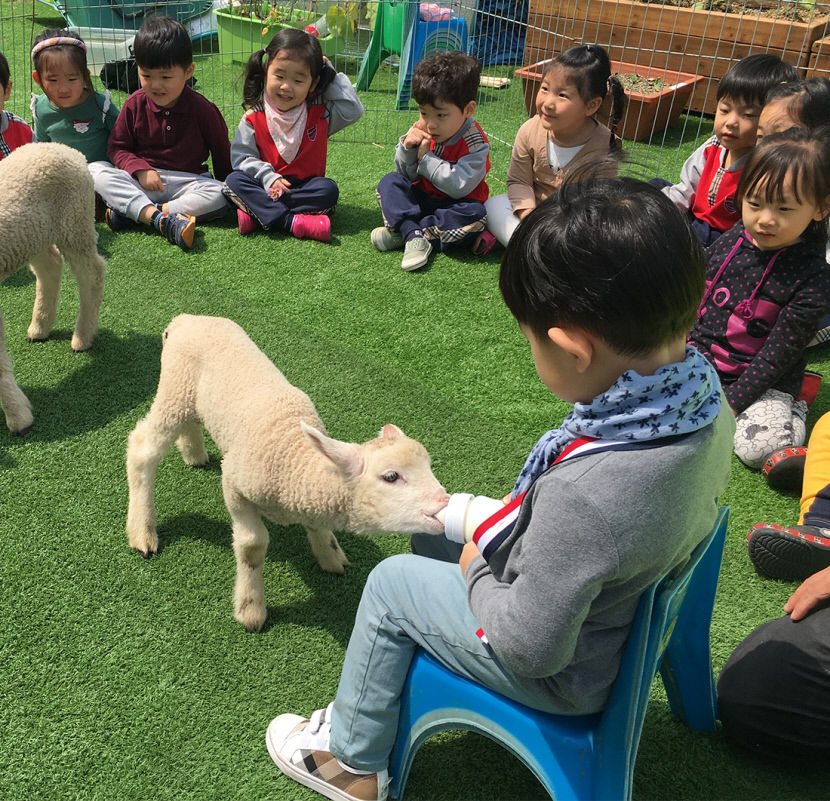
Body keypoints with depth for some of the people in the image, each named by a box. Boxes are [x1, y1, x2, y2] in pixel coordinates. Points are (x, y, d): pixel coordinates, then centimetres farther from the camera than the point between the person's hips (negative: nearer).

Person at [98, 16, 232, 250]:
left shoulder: (202, 109, -5)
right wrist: (140, 169, -14)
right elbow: (117, 147, 4)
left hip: (188, 181, -1)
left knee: (219, 197, -31)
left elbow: (222, 152, 7)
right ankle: (162, 220, -45)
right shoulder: (135, 104, 0)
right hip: (141, 180, 1)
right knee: (103, 180, -26)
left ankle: (132, 212, -33)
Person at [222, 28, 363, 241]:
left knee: (329, 189, -30)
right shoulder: (254, 117, -2)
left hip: (306, 187, 0)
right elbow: (241, 156, -5)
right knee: (234, 180, -25)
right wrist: (268, 177, -22)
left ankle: (257, 214, -30)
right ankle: (292, 222, -40)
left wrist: (332, 75, -3)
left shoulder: (319, 114, 1)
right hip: (266, 187, 0)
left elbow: (353, 110, -8)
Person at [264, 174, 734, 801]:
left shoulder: (584, 493, -43)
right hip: (636, 605, 8)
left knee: (390, 584, 9)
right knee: (437, 515, 19)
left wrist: (476, 570, -10)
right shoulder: (709, 400, -17)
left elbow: (532, 649, -29)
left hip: (567, 674, -8)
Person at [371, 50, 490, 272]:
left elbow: (459, 186, -29)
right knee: (390, 181, -14)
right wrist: (407, 149, -20)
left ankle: (401, 232, -27)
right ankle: (414, 236, -33)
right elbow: (406, 175, 1)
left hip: (453, 205, -4)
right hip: (420, 200, 4)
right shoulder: (421, 131, -5)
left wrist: (426, 158, -25)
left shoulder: (475, 143, -19)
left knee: (474, 214, -34)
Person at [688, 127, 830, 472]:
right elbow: (695, 301, 7)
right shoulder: (729, 243, -4)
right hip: (702, 358, 4)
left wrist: (732, 401, -19)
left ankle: (794, 407, 8)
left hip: (764, 380, -4)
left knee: (761, 446, -25)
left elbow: (781, 350, -16)